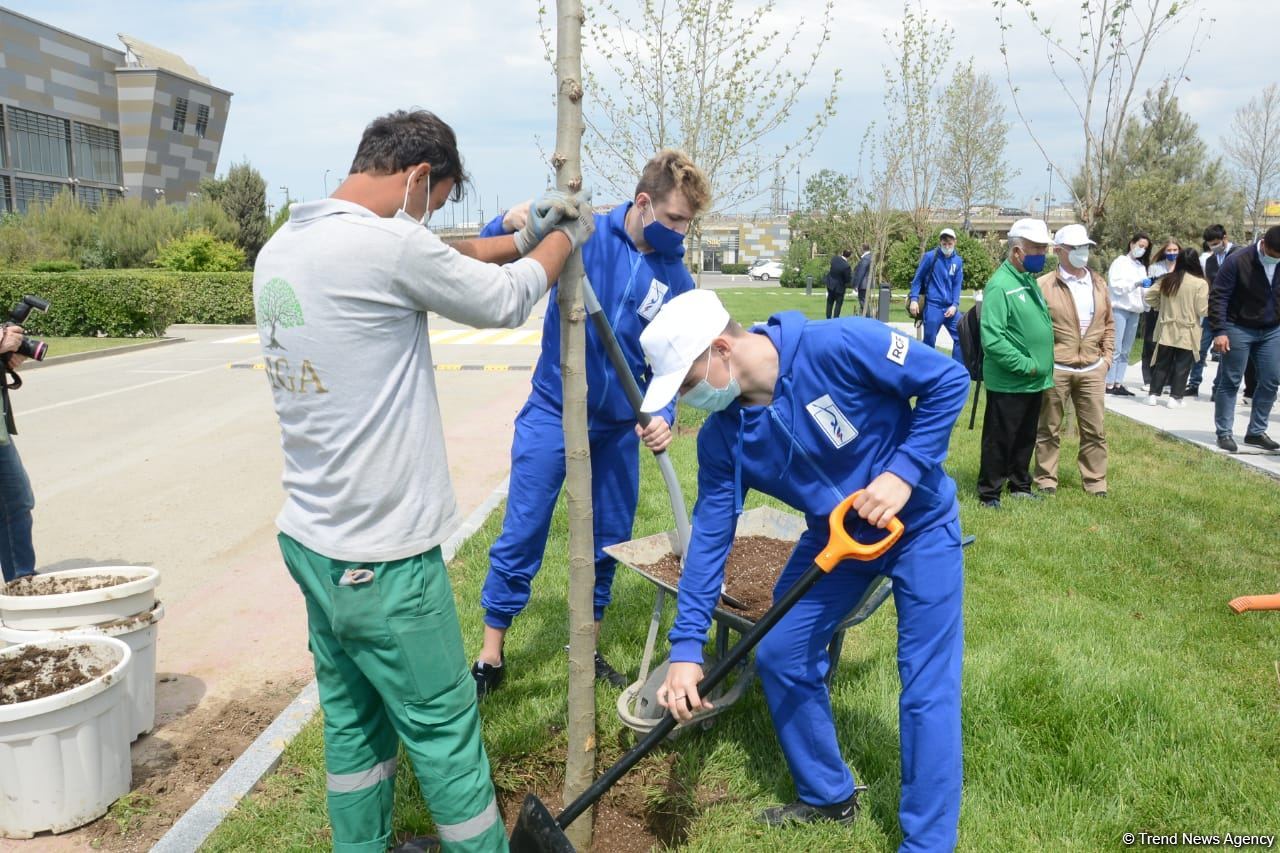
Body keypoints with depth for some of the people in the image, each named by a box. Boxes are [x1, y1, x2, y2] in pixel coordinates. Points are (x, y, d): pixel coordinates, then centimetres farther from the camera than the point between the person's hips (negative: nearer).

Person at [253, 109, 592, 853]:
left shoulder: (281, 248, 8)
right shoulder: (384, 243, -20)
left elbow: (439, 266, 16)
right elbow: (506, 301, -6)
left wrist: (523, 238, 16)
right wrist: (564, 239, 12)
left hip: (310, 537, 9)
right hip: (381, 556, -9)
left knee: (353, 720, 21)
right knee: (445, 731, 7)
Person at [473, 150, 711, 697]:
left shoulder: (676, 281, -3)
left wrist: (662, 415, -17)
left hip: (619, 426, 4)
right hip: (552, 413, -3)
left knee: (608, 540, 13)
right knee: (521, 537, 3)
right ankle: (491, 658, 19)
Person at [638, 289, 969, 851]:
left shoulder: (838, 346, -31)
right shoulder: (721, 437, -12)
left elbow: (949, 380, -20)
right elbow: (710, 536, -10)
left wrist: (903, 471, -27)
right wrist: (686, 647, -15)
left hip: (919, 525, -5)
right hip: (833, 535, 6)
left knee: (928, 689, -5)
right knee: (779, 658, 6)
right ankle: (829, 796, 29)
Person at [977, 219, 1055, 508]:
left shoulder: (1029, 280, 10)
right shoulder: (1000, 284, -18)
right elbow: (993, 340, -24)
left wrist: (1041, 367, 12)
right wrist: (1026, 365, -19)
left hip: (1035, 381, 8)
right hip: (1008, 383, -8)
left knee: (1026, 438, 19)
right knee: (999, 440, 3)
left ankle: (1020, 486, 33)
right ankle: (989, 493, 15)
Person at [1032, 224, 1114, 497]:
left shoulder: (1098, 283, 10)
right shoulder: (1044, 285, -8)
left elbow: (1108, 324, 18)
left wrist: (1107, 356, 10)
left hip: (1093, 370, 5)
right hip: (1055, 370, -5)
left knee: (1095, 430, 9)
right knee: (1049, 430, 7)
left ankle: (1095, 481, 21)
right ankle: (1046, 480, 19)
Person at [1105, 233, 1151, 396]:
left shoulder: (1141, 266, 22)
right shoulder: (1120, 262, 2)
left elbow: (1142, 289, 19)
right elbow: (1116, 285, -10)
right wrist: (1136, 283, -22)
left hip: (1135, 311, 7)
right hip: (1119, 309, -7)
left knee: (1126, 351, 6)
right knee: (1115, 349, -11)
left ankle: (1118, 384, 9)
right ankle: (1109, 384, -10)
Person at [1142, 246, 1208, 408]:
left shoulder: (1167, 280, 0)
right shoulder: (1200, 283, -11)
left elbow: (1148, 296, 5)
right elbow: (1202, 310, -11)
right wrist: (1210, 305, 9)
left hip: (1167, 331, 3)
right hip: (1187, 333, -3)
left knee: (1162, 363, 12)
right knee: (1182, 366, 5)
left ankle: (1153, 395, 11)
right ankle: (1175, 397, 6)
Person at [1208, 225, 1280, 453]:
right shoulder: (1238, 261, -15)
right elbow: (1218, 296, -15)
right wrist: (1219, 331, -19)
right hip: (1239, 329, -5)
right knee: (1230, 382, 0)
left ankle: (1257, 432, 16)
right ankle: (1224, 433, 7)